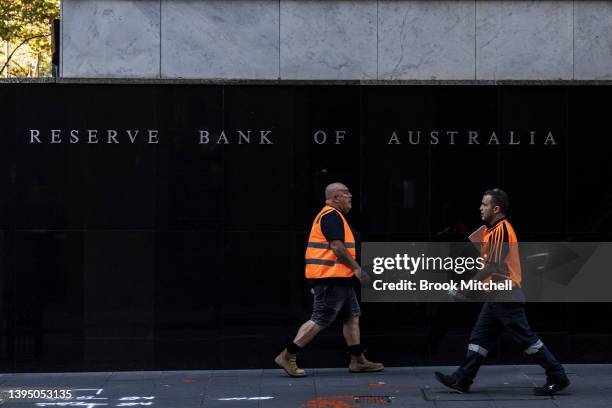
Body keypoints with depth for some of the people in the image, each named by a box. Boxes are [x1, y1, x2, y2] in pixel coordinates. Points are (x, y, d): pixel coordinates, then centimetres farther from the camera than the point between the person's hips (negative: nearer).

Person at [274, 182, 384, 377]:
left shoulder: (332, 216, 21)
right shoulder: (332, 216, -13)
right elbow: (337, 246, -22)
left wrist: (317, 283, 23)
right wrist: (356, 267, -16)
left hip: (340, 279, 11)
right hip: (332, 278, -11)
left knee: (352, 316, 12)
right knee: (320, 320, -9)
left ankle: (358, 361, 17)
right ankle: (287, 356, -5)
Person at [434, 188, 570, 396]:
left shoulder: (502, 230, -17)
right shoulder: (493, 230, 15)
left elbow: (493, 265, -21)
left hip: (506, 297, -10)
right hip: (497, 296, 10)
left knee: (526, 338, -4)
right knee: (479, 337, 10)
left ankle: (557, 377, 3)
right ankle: (462, 379, 13)